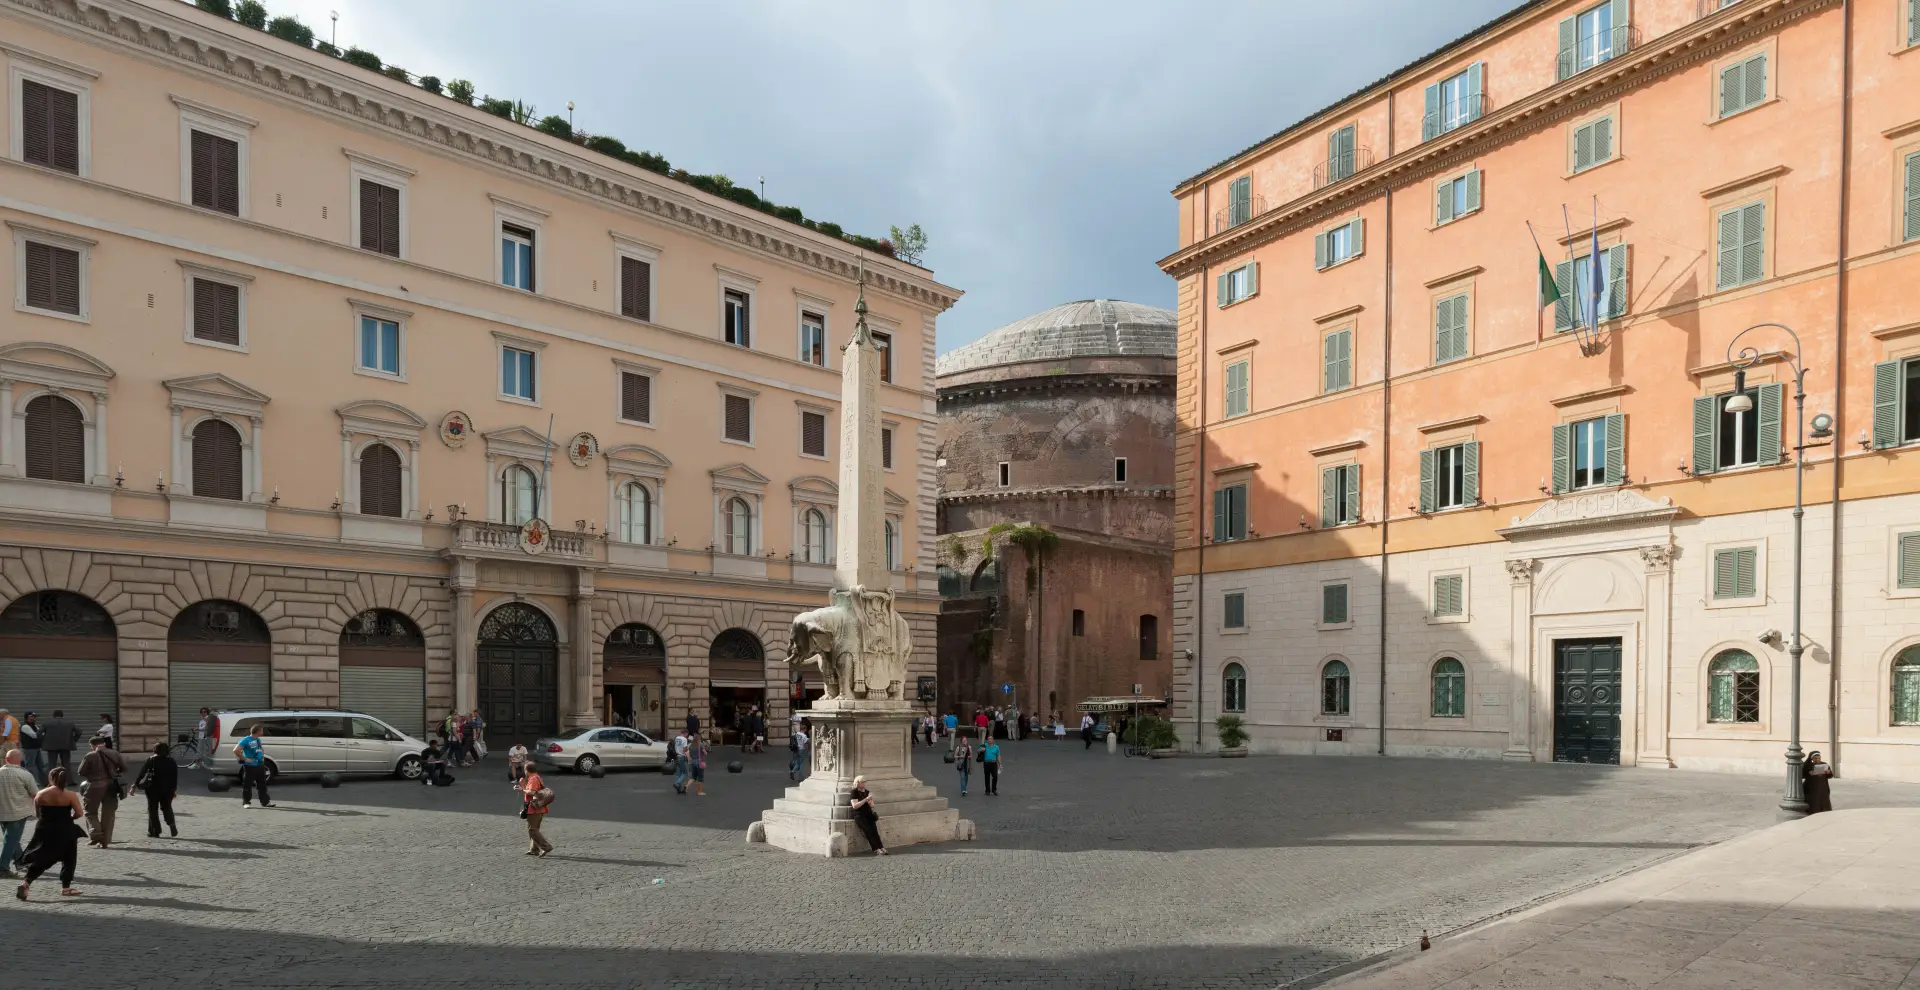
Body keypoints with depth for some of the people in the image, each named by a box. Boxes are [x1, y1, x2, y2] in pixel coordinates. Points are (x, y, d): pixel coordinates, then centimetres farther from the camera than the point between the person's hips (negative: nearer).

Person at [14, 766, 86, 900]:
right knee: (68, 859, 12)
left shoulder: (41, 794, -4)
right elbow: (78, 813, -13)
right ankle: (66, 888, 15)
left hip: (45, 831, 3)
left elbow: (38, 812, 7)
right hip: (65, 832, -2)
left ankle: (25, 883, -2)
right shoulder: (71, 795, -10)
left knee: (40, 859, 16)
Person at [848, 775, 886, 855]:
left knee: (873, 828, -22)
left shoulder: (867, 792, 17)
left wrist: (870, 802, -3)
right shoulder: (854, 792, 0)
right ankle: (879, 848, -26)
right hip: (859, 815, -5)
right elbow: (855, 806, -12)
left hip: (868, 814, 5)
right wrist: (865, 800, -16)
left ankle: (877, 849, -28)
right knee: (870, 830, -24)